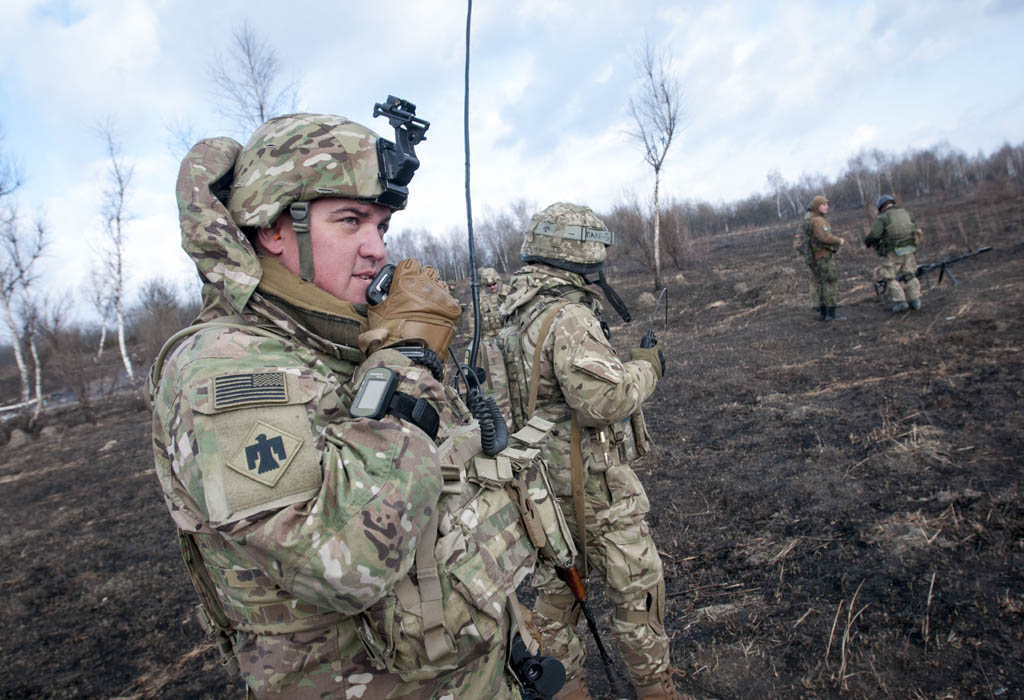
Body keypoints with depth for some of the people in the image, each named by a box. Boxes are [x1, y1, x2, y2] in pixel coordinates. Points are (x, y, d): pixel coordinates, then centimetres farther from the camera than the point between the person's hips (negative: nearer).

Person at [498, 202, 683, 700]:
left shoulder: (511, 317, 4)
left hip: (540, 478, 9)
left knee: (555, 584, 21)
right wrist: (647, 366, -15)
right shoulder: (568, 317, -24)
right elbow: (605, 398, -31)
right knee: (637, 586, 12)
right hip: (591, 485, -8)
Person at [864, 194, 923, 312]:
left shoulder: (882, 218, -9)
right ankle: (915, 300, 16)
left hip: (893, 253, -6)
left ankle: (900, 301, -4)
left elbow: (874, 235, -19)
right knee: (909, 275, 18)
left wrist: (867, 242, 0)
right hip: (909, 250, 6)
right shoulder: (906, 213, 11)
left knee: (890, 278, 4)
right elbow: (916, 229, 19)